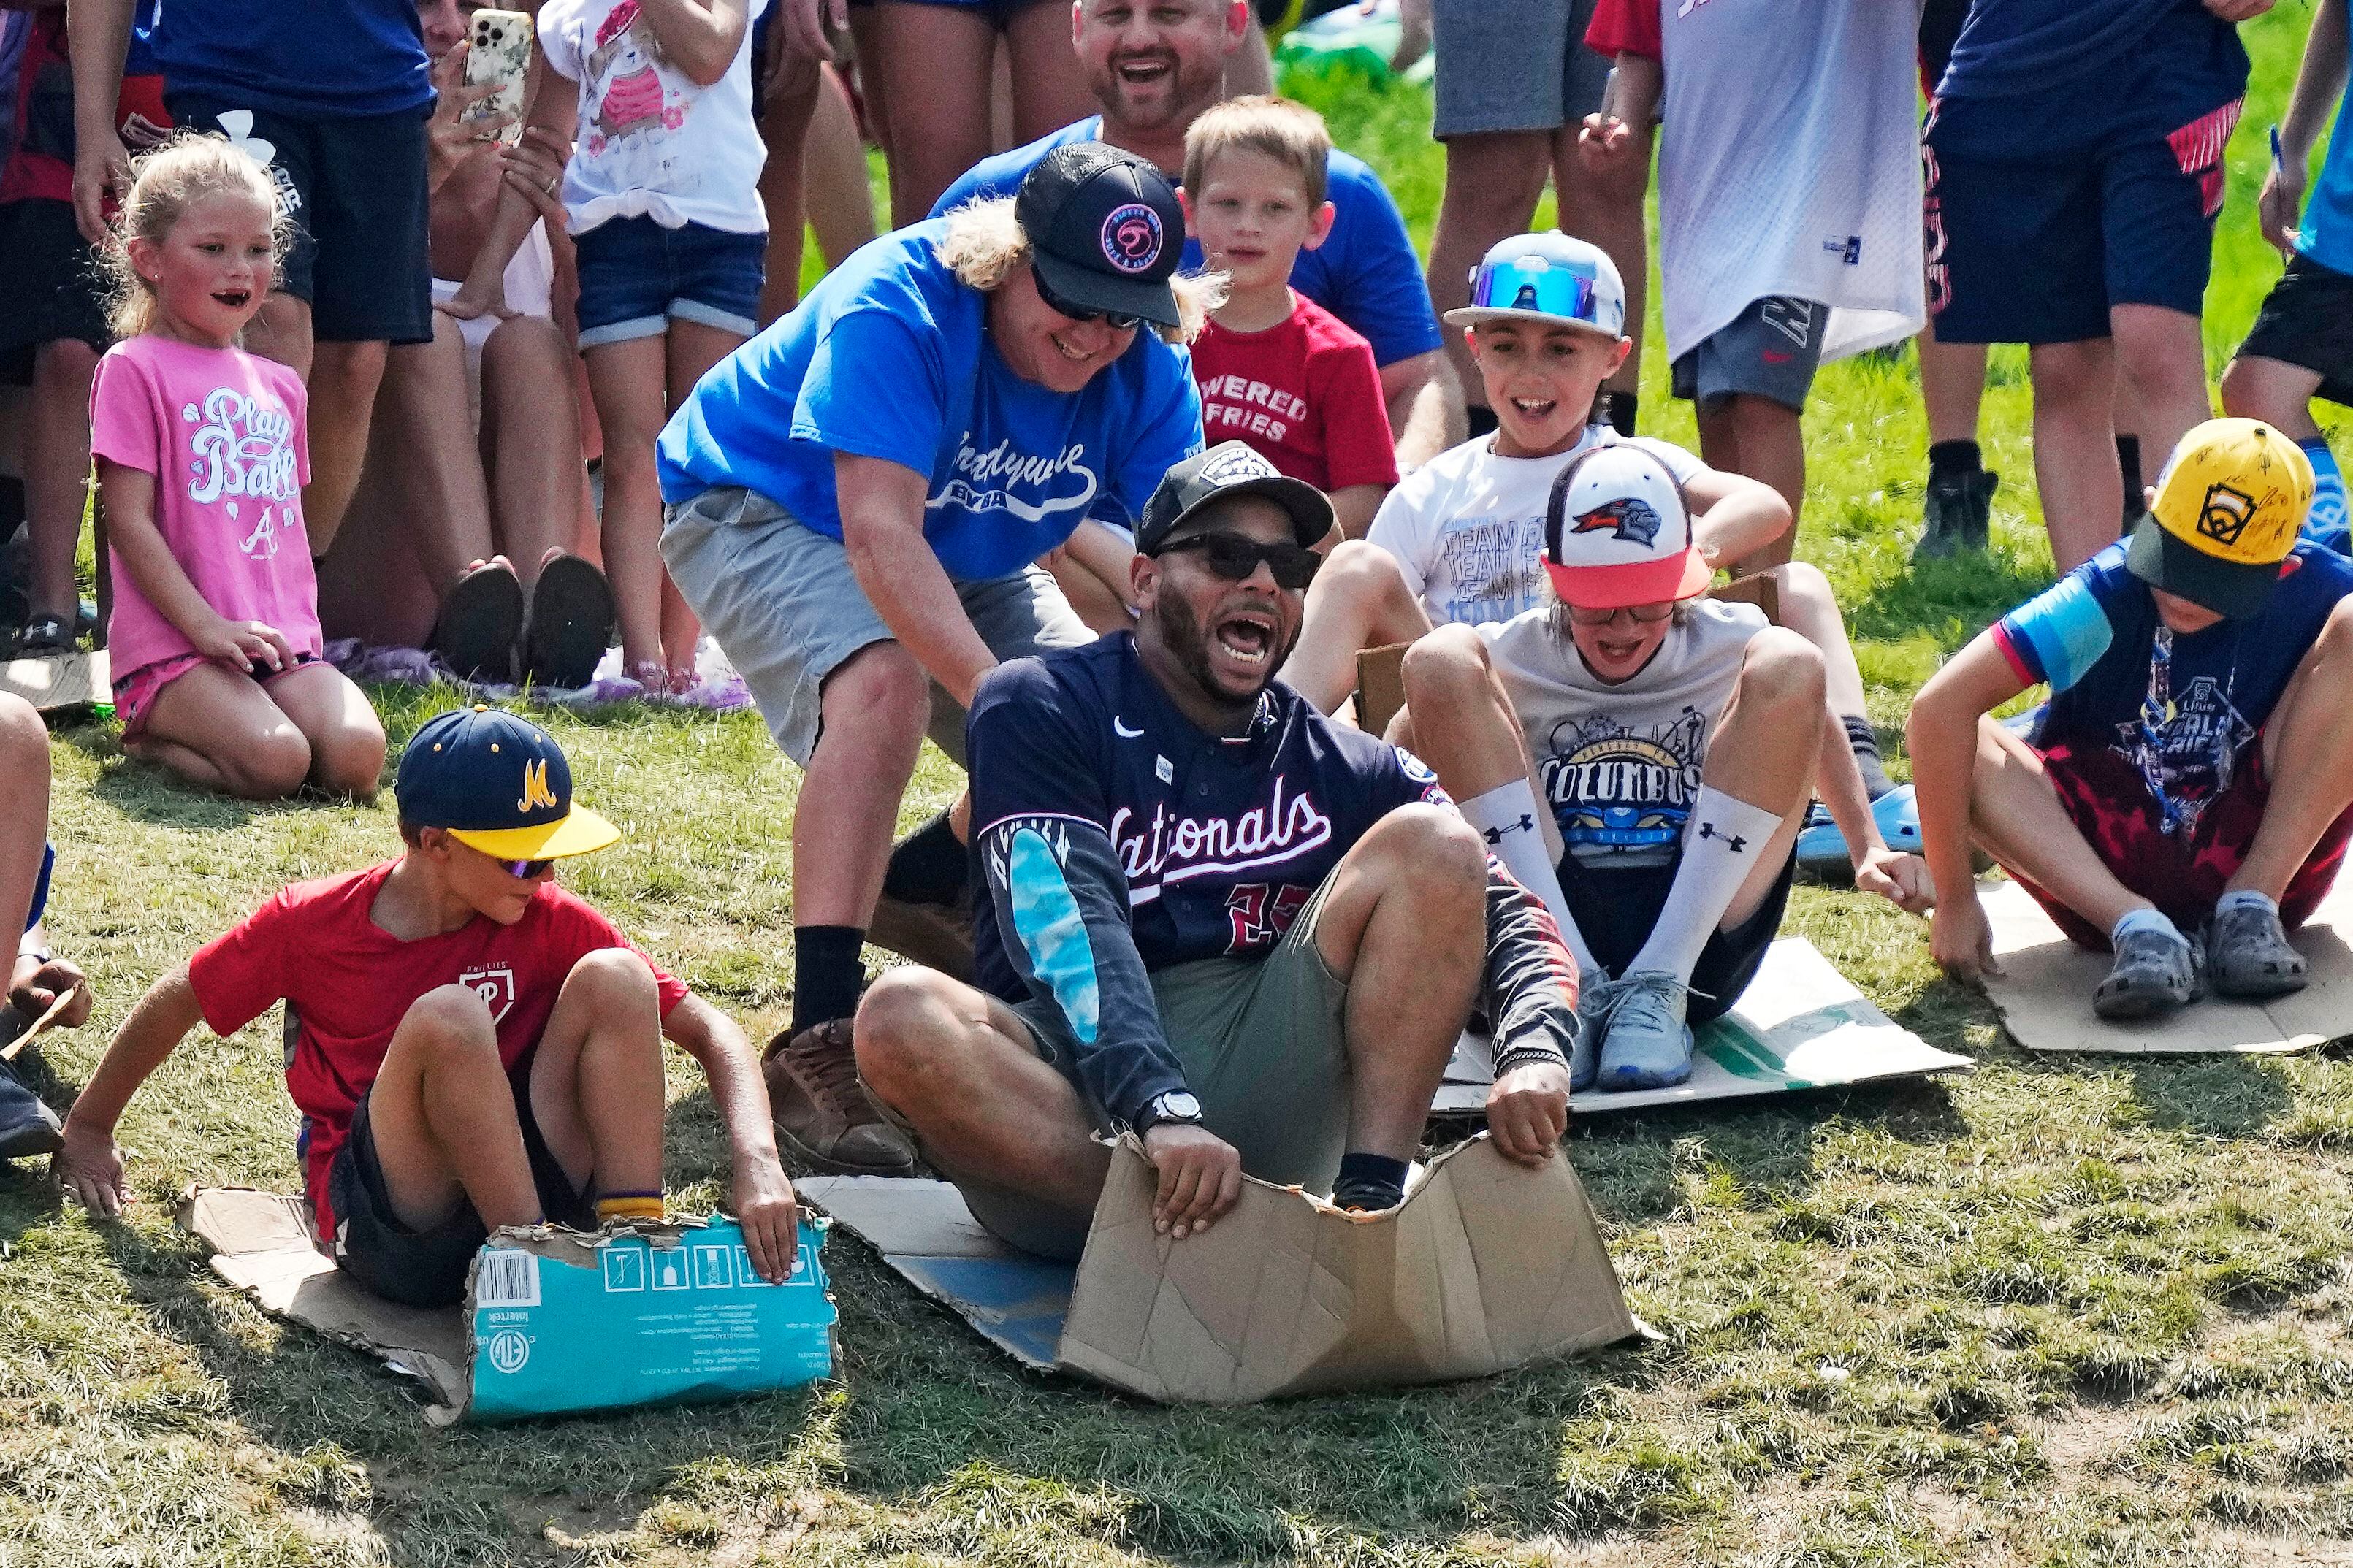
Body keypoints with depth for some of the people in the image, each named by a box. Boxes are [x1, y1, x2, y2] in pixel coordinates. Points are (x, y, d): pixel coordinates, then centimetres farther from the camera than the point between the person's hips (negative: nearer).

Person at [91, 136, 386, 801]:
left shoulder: (279, 385, 21)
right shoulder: (133, 370, 0)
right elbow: (128, 521, -7)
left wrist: (297, 626, 10)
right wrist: (205, 625, -16)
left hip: (283, 641, 6)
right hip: (171, 643, -6)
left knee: (358, 756, -22)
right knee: (275, 761, -30)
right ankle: (146, 736, 0)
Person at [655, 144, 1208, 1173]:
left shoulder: (1148, 377, -16)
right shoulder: (896, 307, -34)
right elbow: (882, 537, -43)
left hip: (967, 555, 7)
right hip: (763, 512, -7)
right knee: (882, 684, -35)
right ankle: (816, 1047, -38)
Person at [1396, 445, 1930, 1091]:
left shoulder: (1730, 645, 9)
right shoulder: (1511, 658, 6)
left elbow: (1813, 723, 26)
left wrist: (1868, 849, 15)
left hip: (1698, 935, 1)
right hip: (1544, 930, 0)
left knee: (1789, 666, -15)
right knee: (1440, 660, -14)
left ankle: (1659, 988, -19)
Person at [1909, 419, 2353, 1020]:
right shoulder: (2105, 597, -20)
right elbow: (1941, 705, -29)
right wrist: (1955, 901, -28)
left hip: (2266, 857, 1)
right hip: (2114, 868, -1)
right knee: (1957, 744, -26)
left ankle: (2251, 907, -17)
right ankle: (2136, 926, -32)